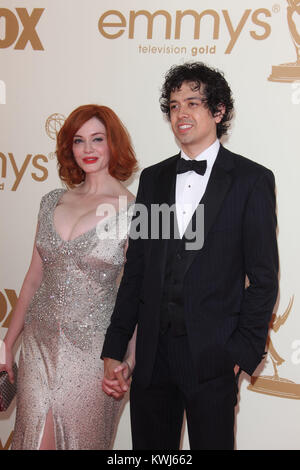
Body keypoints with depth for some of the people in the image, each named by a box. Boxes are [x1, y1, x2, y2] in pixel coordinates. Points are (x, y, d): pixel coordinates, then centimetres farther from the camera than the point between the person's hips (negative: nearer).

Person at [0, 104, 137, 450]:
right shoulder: (53, 202, 7)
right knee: (33, 439, 9)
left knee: (82, 440, 10)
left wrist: (130, 360, -11)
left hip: (92, 350, -4)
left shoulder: (132, 210, -7)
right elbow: (34, 278, 12)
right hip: (39, 344, 4)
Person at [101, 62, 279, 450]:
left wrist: (244, 351, -9)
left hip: (212, 357, -4)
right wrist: (114, 349, 6)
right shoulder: (153, 178, 11)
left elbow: (263, 278, -3)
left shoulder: (251, 179, -2)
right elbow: (135, 269, 10)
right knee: (149, 444, 14)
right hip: (152, 353, 4)